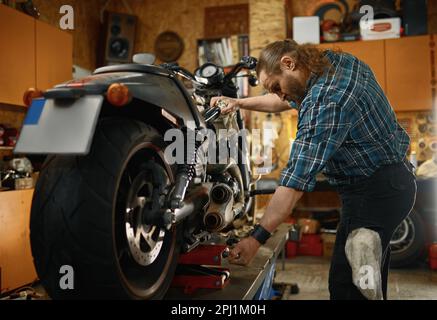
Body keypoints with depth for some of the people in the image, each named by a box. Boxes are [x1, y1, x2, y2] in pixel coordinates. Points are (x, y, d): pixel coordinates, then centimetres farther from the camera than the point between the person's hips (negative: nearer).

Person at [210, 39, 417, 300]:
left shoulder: (326, 100, -25)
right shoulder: (339, 61, 4)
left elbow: (298, 178, -29)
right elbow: (288, 101, 20)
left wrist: (256, 239, -27)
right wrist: (239, 103, 16)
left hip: (373, 191, -10)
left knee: (345, 287, -8)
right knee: (373, 285, 17)